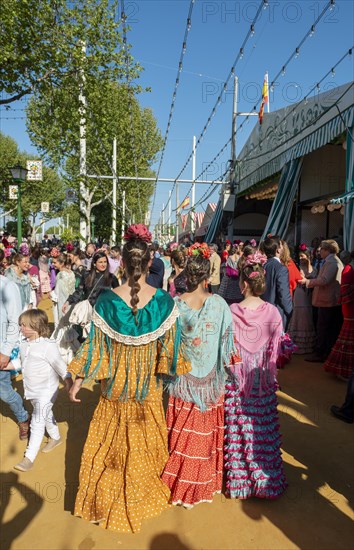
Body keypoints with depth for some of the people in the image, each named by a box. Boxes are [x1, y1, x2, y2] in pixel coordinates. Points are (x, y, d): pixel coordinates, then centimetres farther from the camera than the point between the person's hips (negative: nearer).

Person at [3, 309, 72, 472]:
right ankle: (55, 437, 47)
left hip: (45, 392, -8)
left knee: (37, 423, -4)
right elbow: (19, 362, 12)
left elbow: (60, 365, -20)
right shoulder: (23, 344, 0)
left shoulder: (48, 346, -23)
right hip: (31, 390, 8)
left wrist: (68, 381, -20)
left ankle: (29, 458, 4)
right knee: (46, 415, 25)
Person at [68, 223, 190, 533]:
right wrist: (177, 369, 10)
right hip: (149, 385, 0)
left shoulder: (107, 301, -19)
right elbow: (170, 346, -10)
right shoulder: (164, 301, -18)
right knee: (146, 439, 22)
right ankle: (147, 489, 45)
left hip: (115, 383, 0)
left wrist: (79, 379, 3)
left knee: (112, 440, 22)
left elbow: (96, 346, -11)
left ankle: (108, 498, 43)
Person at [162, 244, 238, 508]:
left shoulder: (175, 305, -13)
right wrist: (224, 366, 9)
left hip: (183, 380, 0)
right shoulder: (219, 304, -12)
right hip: (211, 380, 1)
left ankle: (182, 486, 30)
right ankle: (207, 482, 36)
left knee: (183, 433, 14)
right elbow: (227, 342, -5)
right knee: (208, 431, 18)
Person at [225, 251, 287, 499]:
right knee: (263, 425, 15)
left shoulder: (231, 312, -16)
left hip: (236, 378, -1)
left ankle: (239, 478, 28)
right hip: (264, 380, 2)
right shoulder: (273, 312, -11)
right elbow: (276, 349, -2)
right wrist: (268, 370, 11)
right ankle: (266, 478, 30)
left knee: (238, 425, 13)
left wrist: (231, 365, 8)